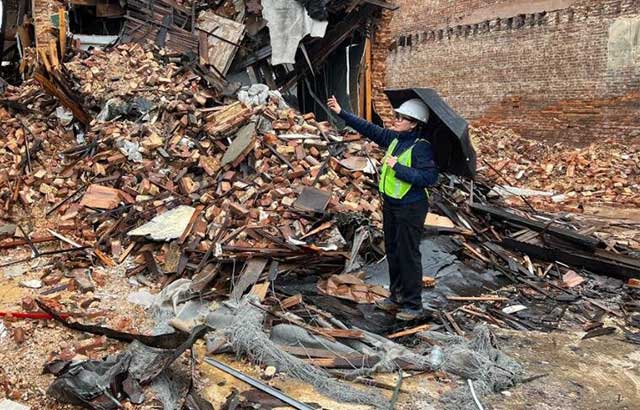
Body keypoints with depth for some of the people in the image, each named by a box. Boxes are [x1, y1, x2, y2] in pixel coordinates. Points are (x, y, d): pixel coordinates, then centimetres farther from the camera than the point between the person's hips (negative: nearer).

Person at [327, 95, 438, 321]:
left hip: (410, 209, -9)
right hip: (390, 204, 9)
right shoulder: (393, 138, 5)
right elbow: (368, 128, 11)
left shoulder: (421, 147, -19)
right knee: (392, 252, 17)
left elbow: (429, 177, -26)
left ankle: (413, 305, 13)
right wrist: (341, 113, 9)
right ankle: (396, 296, 33)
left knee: (408, 255, -1)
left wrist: (398, 167, -26)